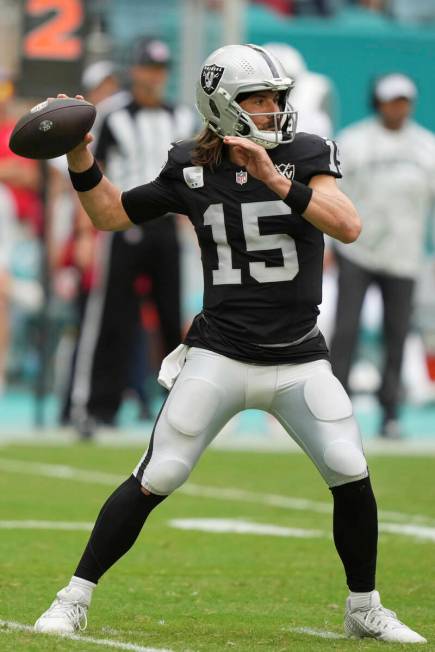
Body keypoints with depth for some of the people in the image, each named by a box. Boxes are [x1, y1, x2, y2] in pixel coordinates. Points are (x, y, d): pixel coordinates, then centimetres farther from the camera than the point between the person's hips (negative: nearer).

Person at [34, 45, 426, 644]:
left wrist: (275, 179, -28)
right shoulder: (191, 171, 1)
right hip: (219, 357, 0)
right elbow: (110, 214, 14)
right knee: (155, 481, -7)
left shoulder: (304, 155, -3)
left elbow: (348, 227, -19)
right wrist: (80, 155, -2)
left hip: (300, 359, 0)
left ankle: (365, 610, 12)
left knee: (351, 476, -9)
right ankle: (75, 599, 4)